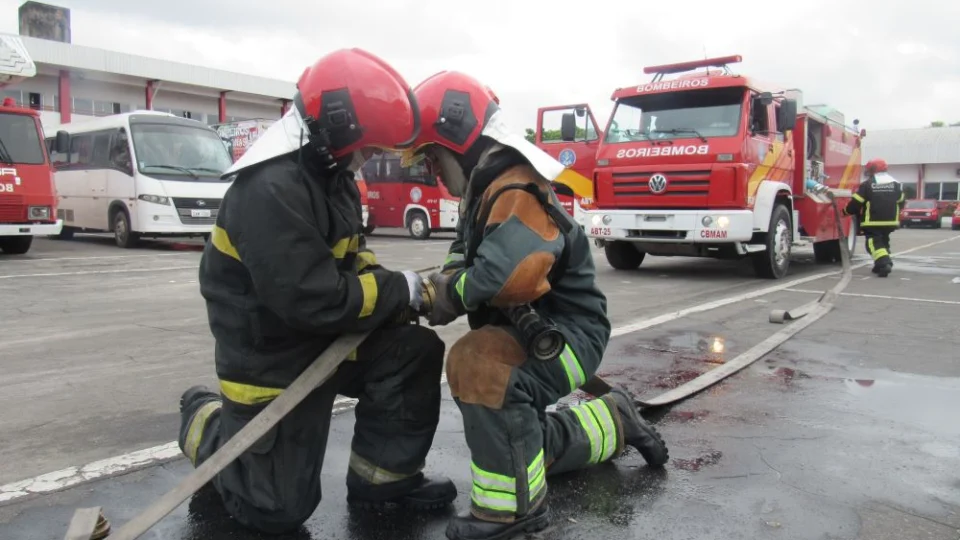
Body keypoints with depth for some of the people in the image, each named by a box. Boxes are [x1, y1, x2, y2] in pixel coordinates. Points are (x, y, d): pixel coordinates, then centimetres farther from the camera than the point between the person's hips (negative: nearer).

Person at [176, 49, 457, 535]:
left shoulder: (329, 173, 2)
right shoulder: (271, 192, -29)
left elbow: (350, 261, 11)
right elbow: (317, 301, -33)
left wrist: (397, 290, -8)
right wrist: (402, 291, -21)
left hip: (327, 336, 8)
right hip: (271, 357, -8)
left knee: (414, 354, -11)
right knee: (279, 509, 3)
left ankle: (381, 477, 5)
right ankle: (207, 423, 27)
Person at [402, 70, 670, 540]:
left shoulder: (516, 191, -26)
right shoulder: (486, 188, 9)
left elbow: (512, 275, -42)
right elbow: (467, 255, 8)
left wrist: (450, 293, -25)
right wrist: (441, 282, -15)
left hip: (565, 332, -11)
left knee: (478, 363, -38)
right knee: (519, 438, 24)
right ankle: (615, 422, 39)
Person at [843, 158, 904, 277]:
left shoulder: (866, 185, -9)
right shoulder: (896, 184, 8)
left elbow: (856, 203, -8)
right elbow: (901, 202, 16)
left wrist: (846, 211, 9)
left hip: (872, 222, -6)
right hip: (890, 221, 6)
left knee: (874, 243, -5)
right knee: (883, 242, 23)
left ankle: (884, 263, -26)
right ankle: (884, 263, 24)